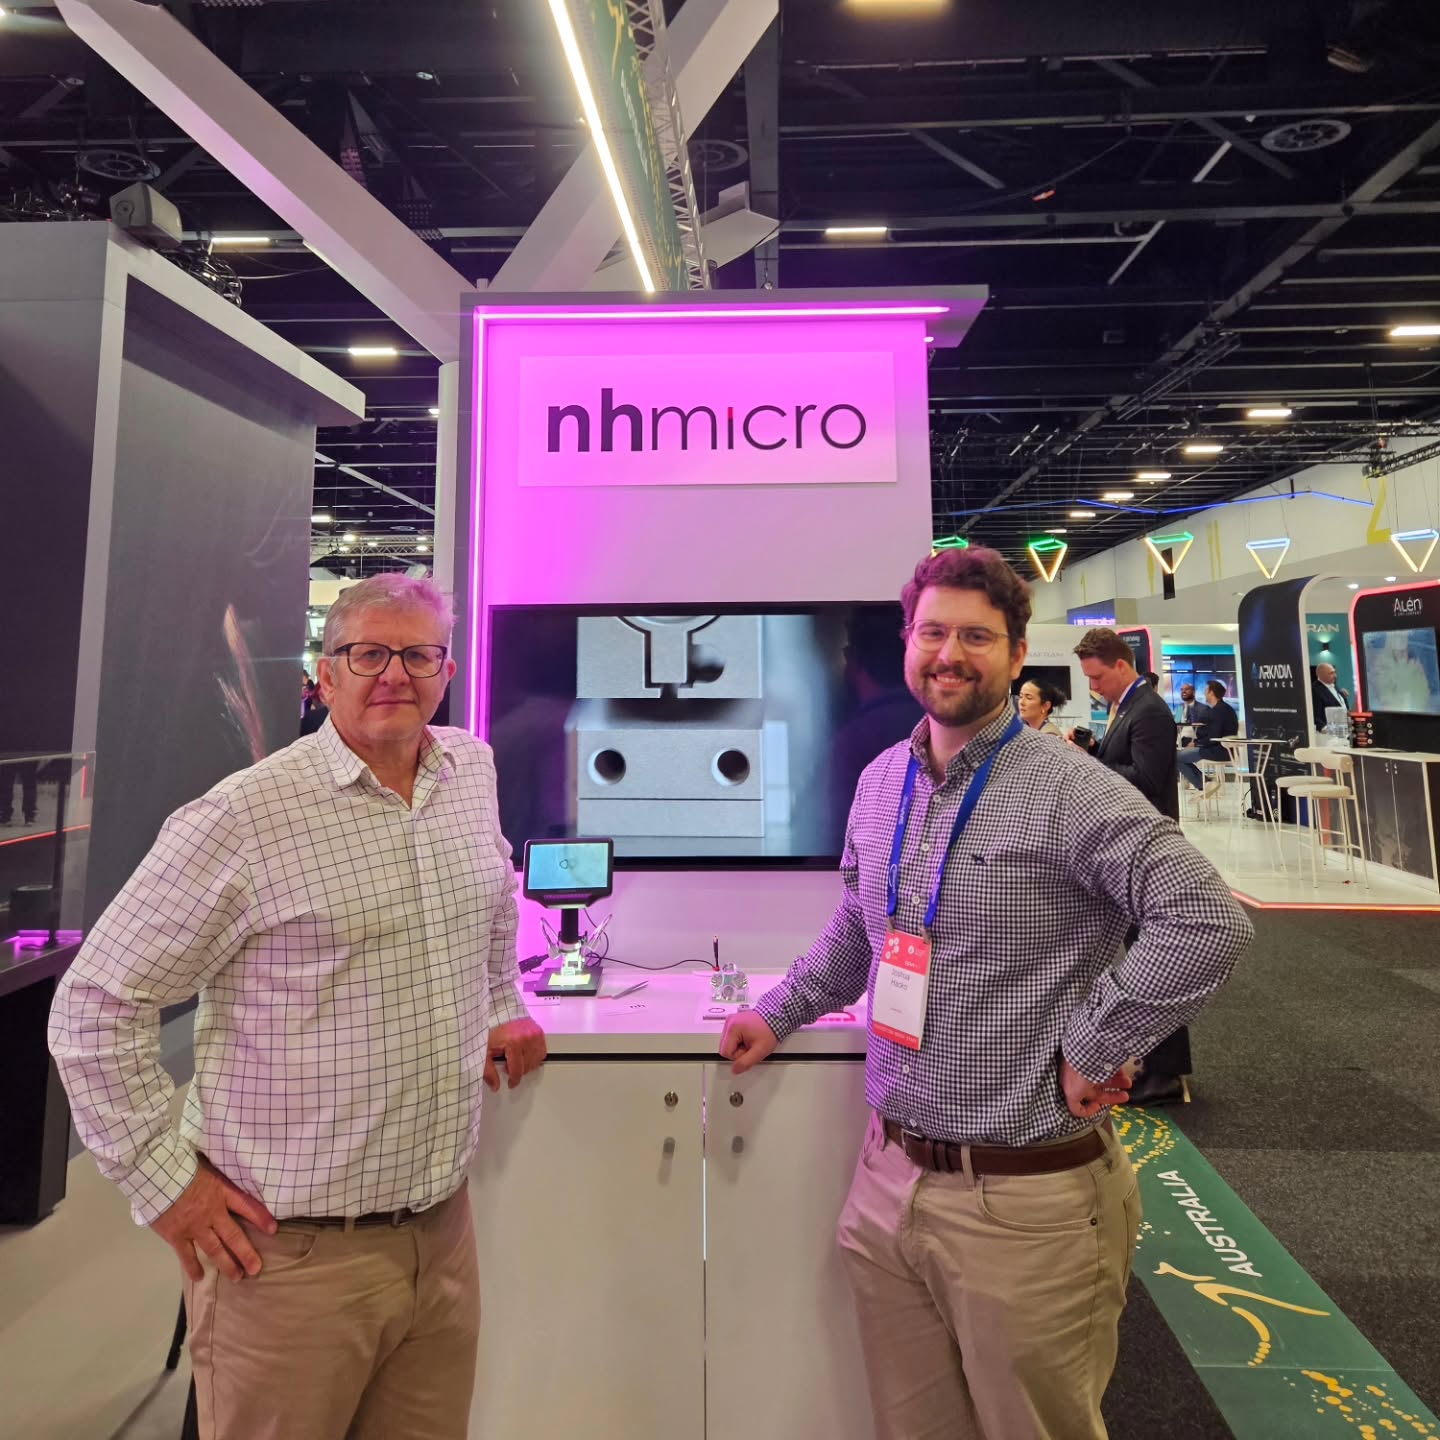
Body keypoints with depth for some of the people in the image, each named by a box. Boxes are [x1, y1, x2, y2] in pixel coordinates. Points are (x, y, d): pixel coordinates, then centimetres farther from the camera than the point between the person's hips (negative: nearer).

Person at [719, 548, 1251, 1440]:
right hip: (890, 1177, 6)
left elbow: (1209, 923, -21)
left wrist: (1091, 1048, -17)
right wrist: (780, 1014, 16)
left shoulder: (1069, 790, -15)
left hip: (1025, 1199, -5)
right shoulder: (880, 782, 4)